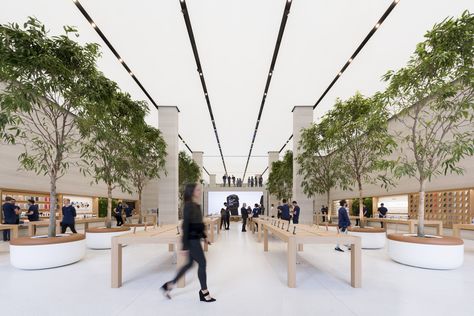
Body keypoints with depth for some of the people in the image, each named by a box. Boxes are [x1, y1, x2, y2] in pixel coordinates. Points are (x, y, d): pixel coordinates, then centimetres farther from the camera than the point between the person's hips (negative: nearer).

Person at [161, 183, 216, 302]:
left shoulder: (197, 205, 10)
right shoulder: (189, 205, -18)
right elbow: (185, 225, -21)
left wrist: (204, 236, 22)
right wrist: (185, 245, -22)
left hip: (195, 238, 10)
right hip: (191, 240, -10)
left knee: (189, 263, 16)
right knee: (202, 263, 0)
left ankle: (169, 285, 26)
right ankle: (204, 292, 14)